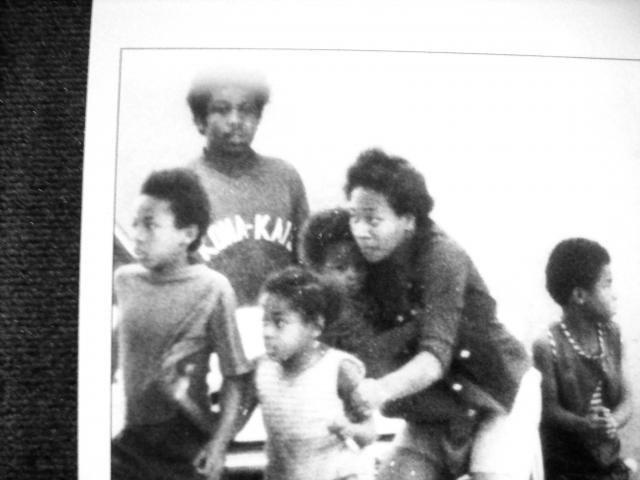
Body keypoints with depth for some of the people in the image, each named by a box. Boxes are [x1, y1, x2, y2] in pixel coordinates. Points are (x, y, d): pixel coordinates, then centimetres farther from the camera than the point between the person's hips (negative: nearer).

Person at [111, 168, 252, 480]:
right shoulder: (124, 281, 1)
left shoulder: (212, 289, -13)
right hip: (129, 440, 4)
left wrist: (219, 443, -15)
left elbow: (235, 376, -10)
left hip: (187, 445, -4)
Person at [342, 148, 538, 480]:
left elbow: (436, 355, -35)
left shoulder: (442, 258, -25)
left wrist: (382, 389, -51)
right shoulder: (370, 266, -7)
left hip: (500, 394, -5)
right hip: (435, 408, 5)